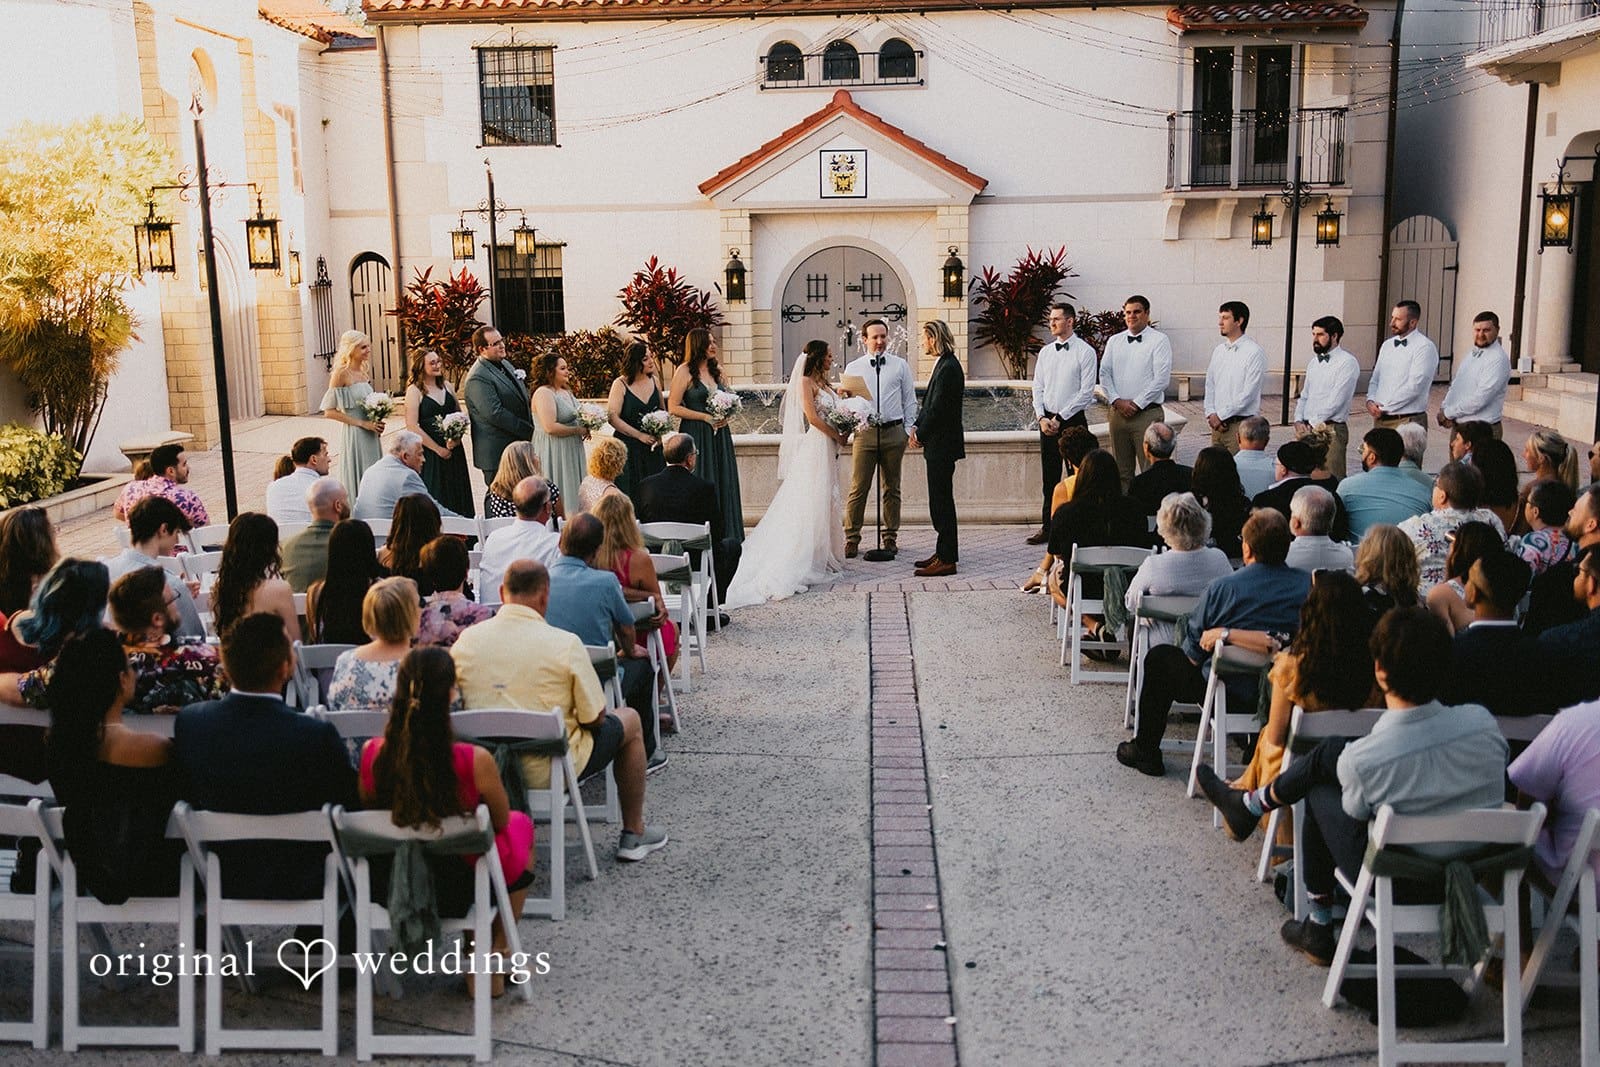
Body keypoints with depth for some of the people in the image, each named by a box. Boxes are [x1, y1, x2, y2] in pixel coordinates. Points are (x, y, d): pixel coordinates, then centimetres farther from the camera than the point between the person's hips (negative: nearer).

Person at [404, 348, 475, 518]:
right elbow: (412, 426, -12)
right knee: (434, 499, -2)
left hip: (454, 451, 5)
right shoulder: (414, 390, -6)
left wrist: (456, 438, -6)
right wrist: (438, 449, -11)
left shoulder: (447, 386, 10)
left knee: (458, 496, 7)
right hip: (429, 453, -5)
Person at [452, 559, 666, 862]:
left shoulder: (466, 640, -5)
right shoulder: (565, 643, -17)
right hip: (548, 770, -5)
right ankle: (633, 833, 30)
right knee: (629, 719, 21)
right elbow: (594, 719, -10)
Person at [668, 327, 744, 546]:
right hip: (696, 435, -6)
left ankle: (724, 534, 13)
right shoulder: (685, 371, -7)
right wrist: (706, 417, -13)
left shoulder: (716, 369, 12)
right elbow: (673, 407, -10)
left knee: (723, 482, 6)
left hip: (719, 434, 6)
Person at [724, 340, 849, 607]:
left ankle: (823, 554, 16)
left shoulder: (823, 383, 17)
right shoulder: (805, 381, -9)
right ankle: (807, 560, -3)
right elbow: (812, 417, -17)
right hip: (814, 447, -9)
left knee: (824, 502, 10)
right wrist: (838, 436, -10)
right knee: (811, 502, -6)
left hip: (828, 449, 9)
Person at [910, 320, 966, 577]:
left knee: (942, 501, -6)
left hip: (942, 445, -10)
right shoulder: (943, 364, 14)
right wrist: (917, 428, 4)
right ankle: (943, 552, 23)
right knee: (939, 500, 15)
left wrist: (921, 436, -10)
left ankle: (947, 560, -2)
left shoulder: (948, 368, -18)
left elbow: (938, 408, -20)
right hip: (937, 444, 10)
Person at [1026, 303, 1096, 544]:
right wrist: (1041, 417, -4)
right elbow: (1038, 387, 11)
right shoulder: (1045, 352, 10)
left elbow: (1086, 392, -11)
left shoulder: (1085, 352, -6)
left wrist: (1060, 418, -13)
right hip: (1047, 421, 5)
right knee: (1049, 478, 9)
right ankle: (1048, 528, 15)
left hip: (1073, 420, -5)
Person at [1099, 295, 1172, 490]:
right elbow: (1104, 373, 9)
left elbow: (1161, 379, -8)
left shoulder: (1159, 340, -1)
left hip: (1148, 413, -5)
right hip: (1118, 413, 5)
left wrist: (1136, 403, -10)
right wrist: (1117, 401, -5)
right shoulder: (1114, 341, 14)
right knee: (1121, 471, 7)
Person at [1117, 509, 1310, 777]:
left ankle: (1146, 752, 28)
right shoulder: (1309, 584, -10)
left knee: (1158, 657, 20)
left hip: (1229, 692, -5)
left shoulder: (1221, 589, -17)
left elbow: (1192, 653, -7)